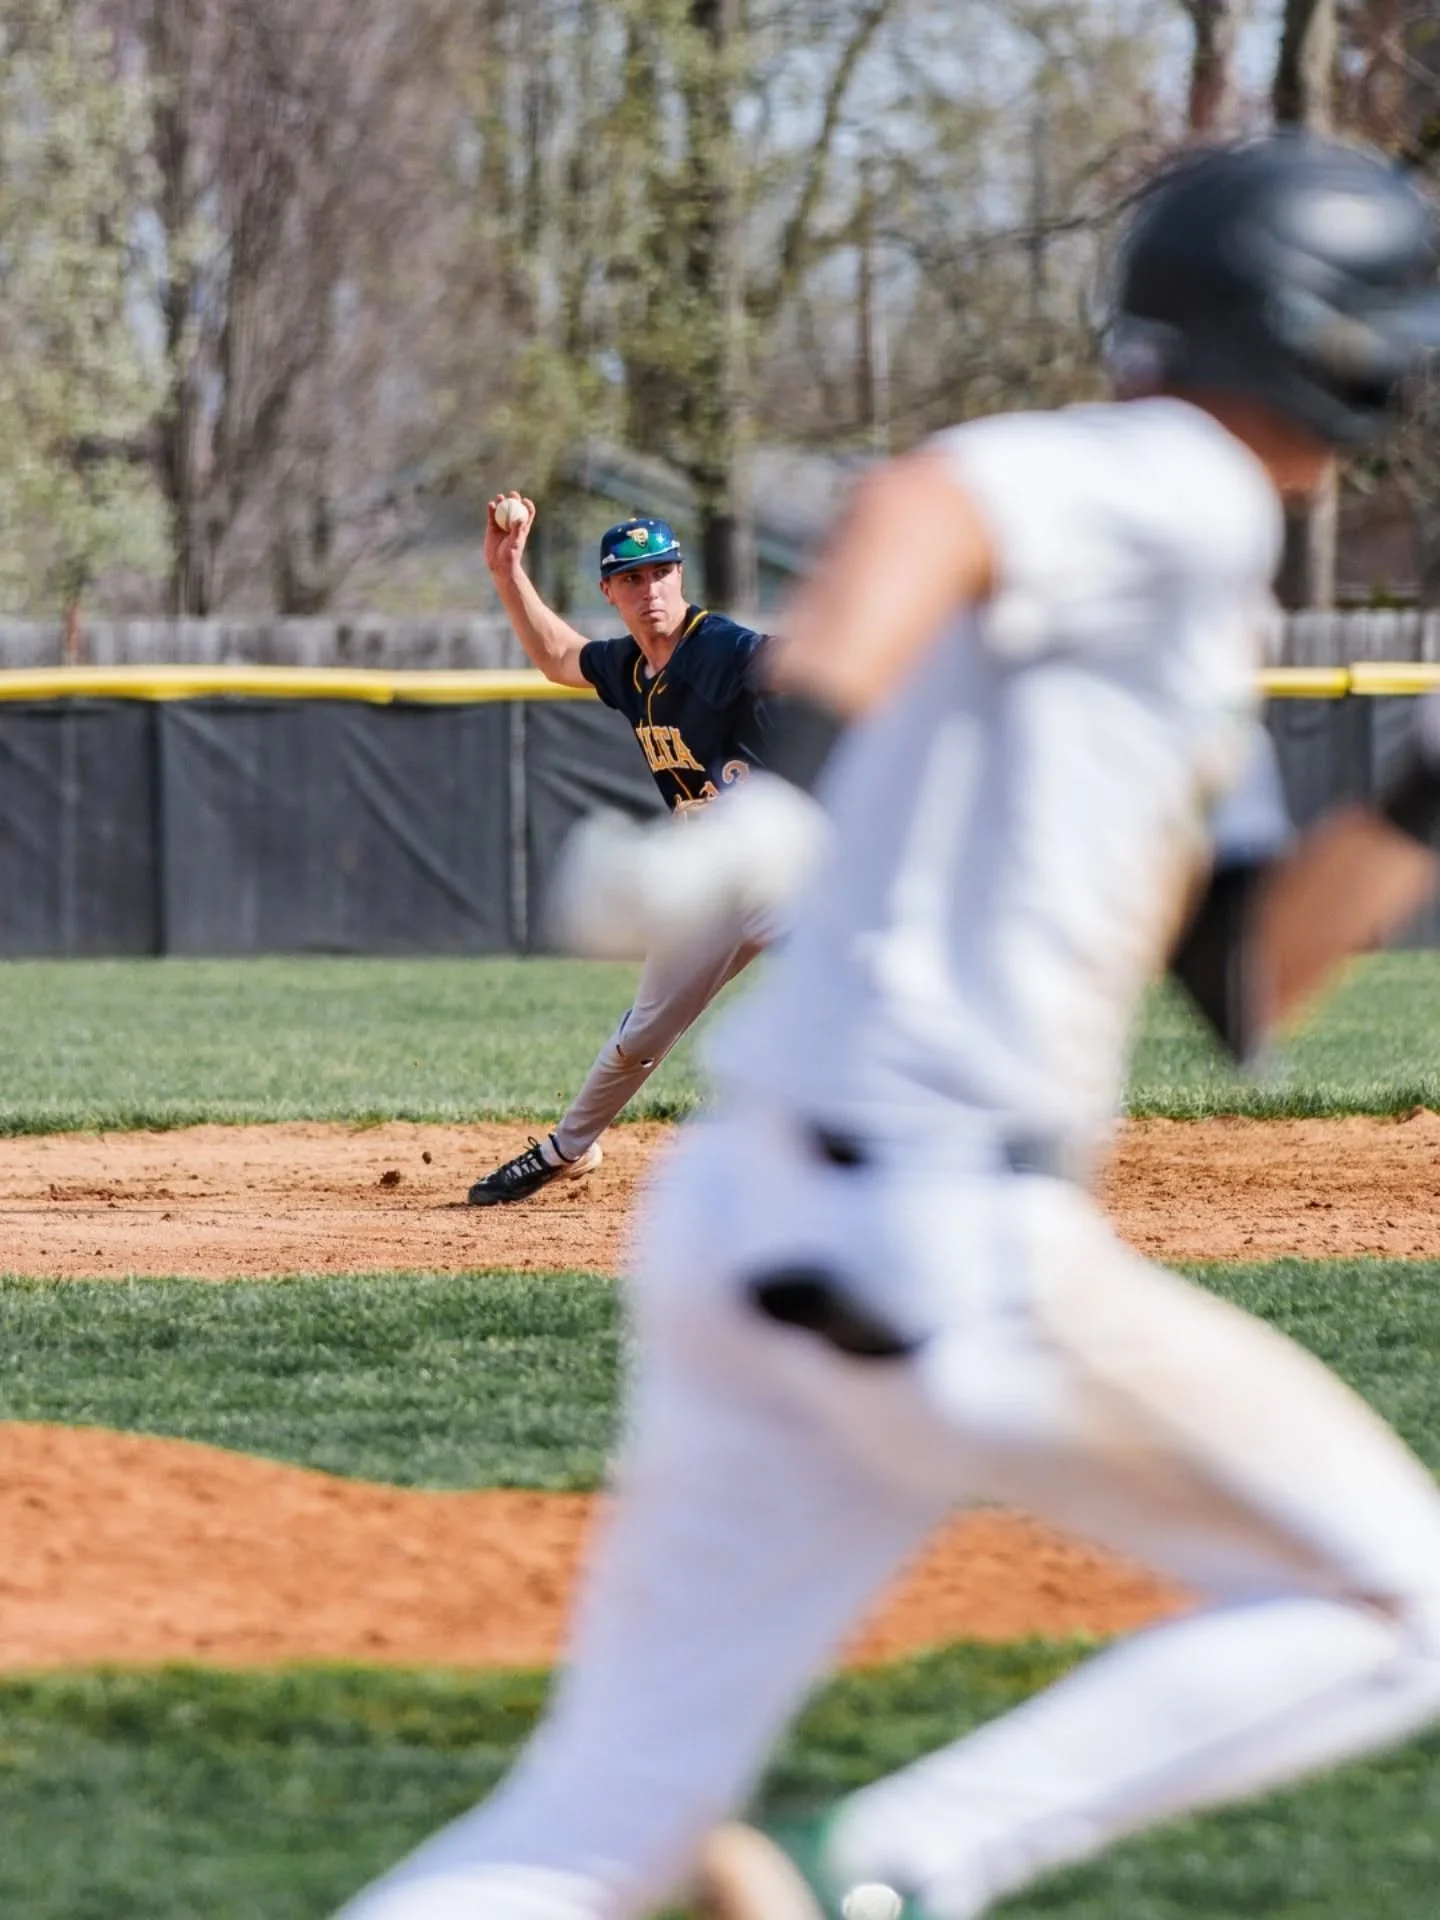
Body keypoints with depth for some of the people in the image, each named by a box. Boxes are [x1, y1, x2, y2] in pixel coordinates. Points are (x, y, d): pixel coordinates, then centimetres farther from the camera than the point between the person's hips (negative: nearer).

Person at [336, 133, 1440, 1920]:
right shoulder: (1175, 486, -5)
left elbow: (1235, 975, 26)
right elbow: (922, 503, -27)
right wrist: (783, 779, -42)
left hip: (746, 1221, 9)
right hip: (941, 1238, -9)